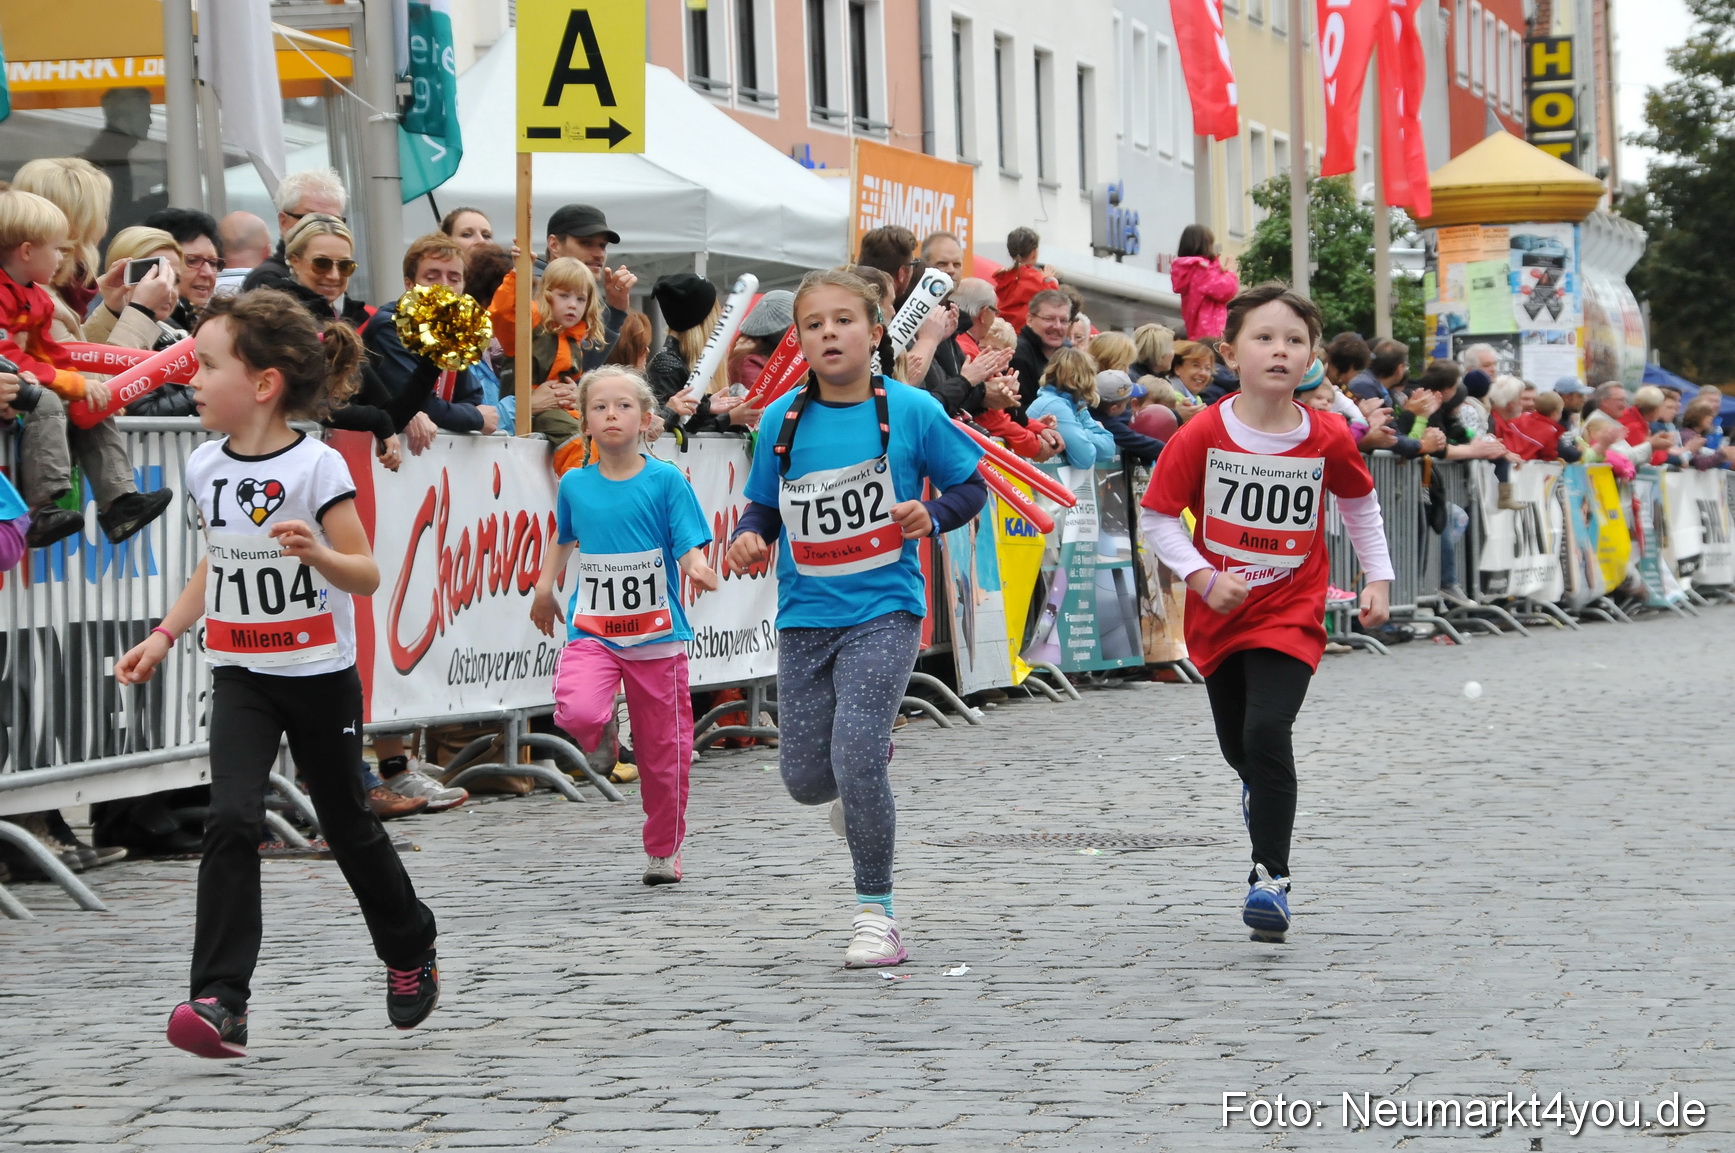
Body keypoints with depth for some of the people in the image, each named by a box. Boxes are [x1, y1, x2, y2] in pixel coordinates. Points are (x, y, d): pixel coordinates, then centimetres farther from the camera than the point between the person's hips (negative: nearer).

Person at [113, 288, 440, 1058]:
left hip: (320, 676, -3)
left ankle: (411, 953, 38)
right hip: (240, 677, 3)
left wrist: (320, 554, -33)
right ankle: (220, 1001, -19)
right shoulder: (207, 467, 2)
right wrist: (164, 636, 11)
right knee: (232, 820, -15)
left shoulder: (316, 468, -15)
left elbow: (366, 577, -14)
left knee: (346, 823, 12)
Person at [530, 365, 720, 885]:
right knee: (577, 713, -27)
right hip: (592, 629, 1)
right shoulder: (575, 484, 4)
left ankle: (664, 851, 26)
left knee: (662, 751, 6)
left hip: (656, 634, -1)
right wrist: (545, 584, 15)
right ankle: (601, 733, 10)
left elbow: (690, 547, -9)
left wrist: (699, 568, -29)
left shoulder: (666, 480, -4)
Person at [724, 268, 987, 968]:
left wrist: (932, 515, -14)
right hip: (805, 617, 4)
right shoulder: (782, 420, 1)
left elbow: (970, 486, 5)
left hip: (884, 610, -4)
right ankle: (872, 761, 43)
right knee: (806, 780, 5)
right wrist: (749, 537, -9)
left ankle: (875, 913, -3)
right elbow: (764, 506, 12)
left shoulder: (911, 411, -5)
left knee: (856, 757, -18)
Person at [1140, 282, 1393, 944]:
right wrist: (1202, 575, -17)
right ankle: (1260, 792, 54)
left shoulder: (1328, 442, -8)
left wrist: (1378, 578, 8)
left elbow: (1360, 504, 12)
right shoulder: (1201, 437, -12)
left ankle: (1271, 878, -13)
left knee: (1268, 733, -21)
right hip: (1218, 614, 2)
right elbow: (1157, 516, -5)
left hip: (1290, 614, -2)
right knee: (1237, 744, 17)